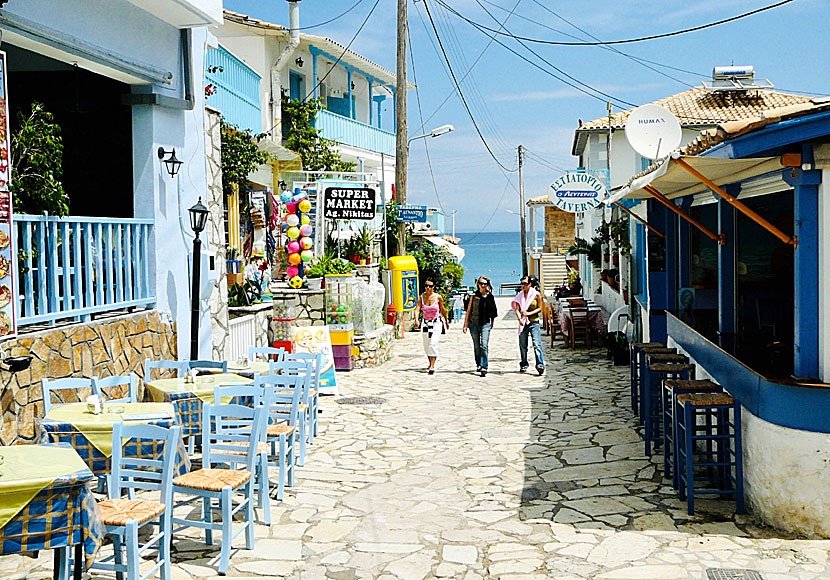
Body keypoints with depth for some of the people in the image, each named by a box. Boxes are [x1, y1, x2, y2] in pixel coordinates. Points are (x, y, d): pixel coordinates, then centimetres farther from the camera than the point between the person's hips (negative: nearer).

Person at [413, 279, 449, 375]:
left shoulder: (438, 297, -7)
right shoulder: (421, 297, -2)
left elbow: (443, 310, 6)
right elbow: (417, 309, -12)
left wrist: (446, 321, 18)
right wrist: (416, 320, -30)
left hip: (436, 323, -3)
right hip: (425, 323, 3)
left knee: (433, 344, -17)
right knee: (426, 346, 11)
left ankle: (432, 366, -18)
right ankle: (430, 363, 32)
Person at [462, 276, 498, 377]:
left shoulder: (490, 296, 5)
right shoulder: (474, 296, 3)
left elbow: (493, 311, 15)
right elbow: (468, 311, 6)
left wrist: (492, 322, 14)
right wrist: (465, 325, 4)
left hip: (485, 324, -1)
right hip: (474, 323, 1)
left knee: (484, 345, -14)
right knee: (476, 346, 8)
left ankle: (484, 367, -18)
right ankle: (478, 365, 23)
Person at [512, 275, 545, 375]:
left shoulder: (536, 294, 0)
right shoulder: (520, 295, 8)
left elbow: (539, 308, 3)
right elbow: (517, 309, 2)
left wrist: (529, 313, -12)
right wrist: (520, 319, -17)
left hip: (534, 322, -3)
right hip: (523, 323, 3)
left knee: (537, 344, -14)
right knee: (522, 345, 8)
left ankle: (540, 365, -19)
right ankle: (524, 365, 22)